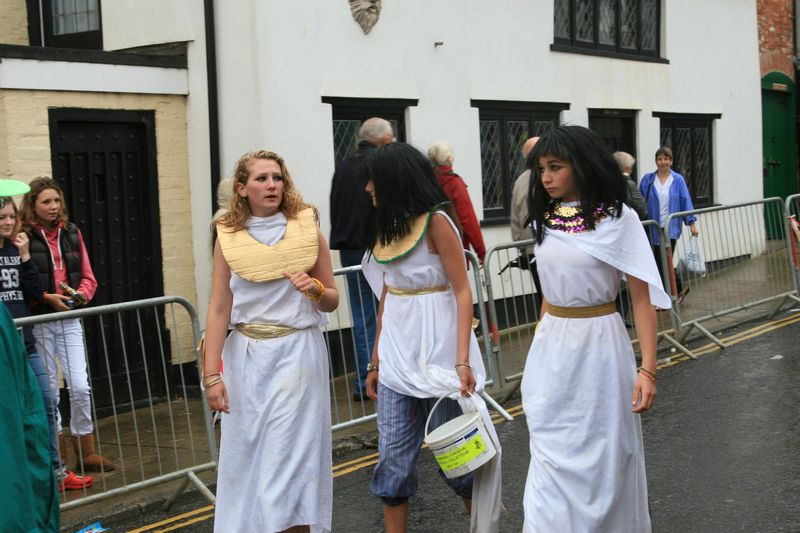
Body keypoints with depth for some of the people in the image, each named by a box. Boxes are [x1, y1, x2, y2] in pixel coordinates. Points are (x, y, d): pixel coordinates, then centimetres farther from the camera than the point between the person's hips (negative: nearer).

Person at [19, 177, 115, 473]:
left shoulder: (71, 232, 8)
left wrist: (81, 294, -9)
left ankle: (86, 453, 10)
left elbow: (88, 276, 10)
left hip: (69, 320, 3)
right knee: (49, 390, 5)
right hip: (38, 323, -3)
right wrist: (46, 297, -18)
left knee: (80, 386, -3)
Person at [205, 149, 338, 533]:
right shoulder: (228, 238, 1)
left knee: (289, 457, -3)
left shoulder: (307, 231, 1)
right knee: (246, 456, 9)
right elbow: (219, 309, -1)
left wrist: (316, 289, -14)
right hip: (247, 355, 2)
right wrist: (211, 375, -5)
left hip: (298, 351, -1)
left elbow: (332, 302, 9)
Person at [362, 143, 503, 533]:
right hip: (397, 354, 6)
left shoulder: (436, 222, -10)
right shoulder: (388, 226, 11)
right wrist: (376, 361, 17)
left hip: (437, 351, -6)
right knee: (392, 460, 5)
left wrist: (462, 361, -21)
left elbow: (463, 293, -13)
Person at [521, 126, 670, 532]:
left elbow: (642, 297, -10)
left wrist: (647, 369, -17)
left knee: (602, 457, 7)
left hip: (598, 345, -4)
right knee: (553, 456, 6)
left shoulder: (617, 219, -10)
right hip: (551, 348, 5)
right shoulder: (545, 219, 5)